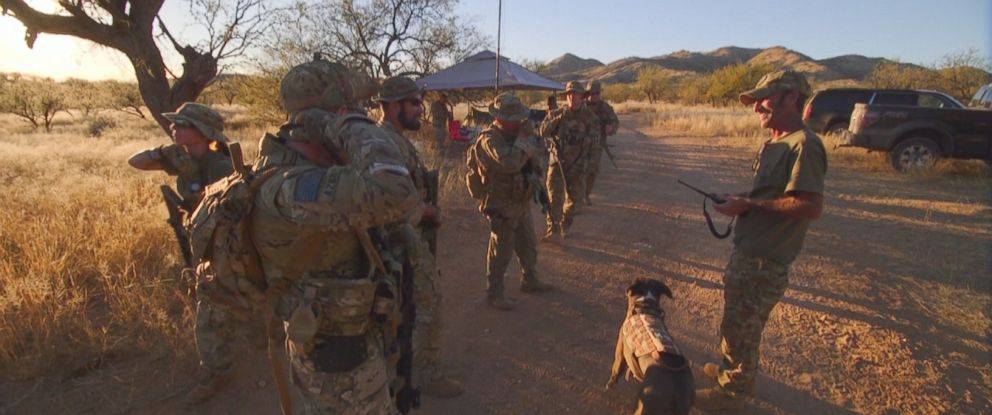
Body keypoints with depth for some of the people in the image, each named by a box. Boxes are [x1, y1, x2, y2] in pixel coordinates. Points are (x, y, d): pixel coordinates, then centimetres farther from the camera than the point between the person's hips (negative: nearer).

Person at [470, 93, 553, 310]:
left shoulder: (515, 133, 5)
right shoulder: (489, 139, -21)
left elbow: (535, 158, 13)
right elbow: (510, 163, -36)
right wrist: (524, 138, -26)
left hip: (521, 202, 9)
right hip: (502, 205, -8)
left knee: (528, 244, 21)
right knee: (501, 251, 2)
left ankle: (529, 280, 41)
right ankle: (494, 293, 17)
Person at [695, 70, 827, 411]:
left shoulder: (803, 145, -20)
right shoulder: (776, 143, 12)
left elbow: (811, 206, -28)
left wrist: (749, 205, -22)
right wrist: (741, 202, 3)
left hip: (764, 261, -9)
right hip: (749, 253, 9)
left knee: (739, 327, 6)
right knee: (742, 323, 25)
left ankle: (733, 391, 25)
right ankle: (735, 370, 44)